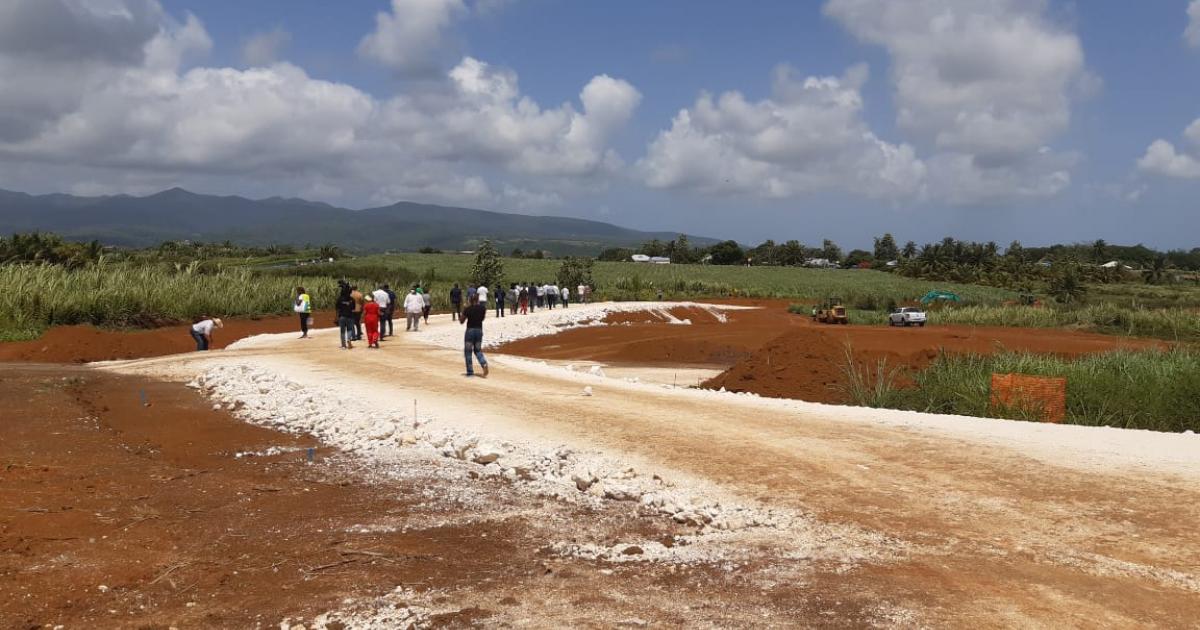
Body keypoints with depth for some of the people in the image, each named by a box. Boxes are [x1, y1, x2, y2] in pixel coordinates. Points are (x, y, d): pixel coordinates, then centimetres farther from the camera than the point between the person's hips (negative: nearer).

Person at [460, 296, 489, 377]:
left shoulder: (468, 309, -11)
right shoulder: (483, 308, -1)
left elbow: (461, 321, -1)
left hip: (470, 330, -4)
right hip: (479, 330, 4)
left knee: (468, 352, 7)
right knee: (478, 350, 17)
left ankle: (470, 372, 5)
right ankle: (484, 364, -10)